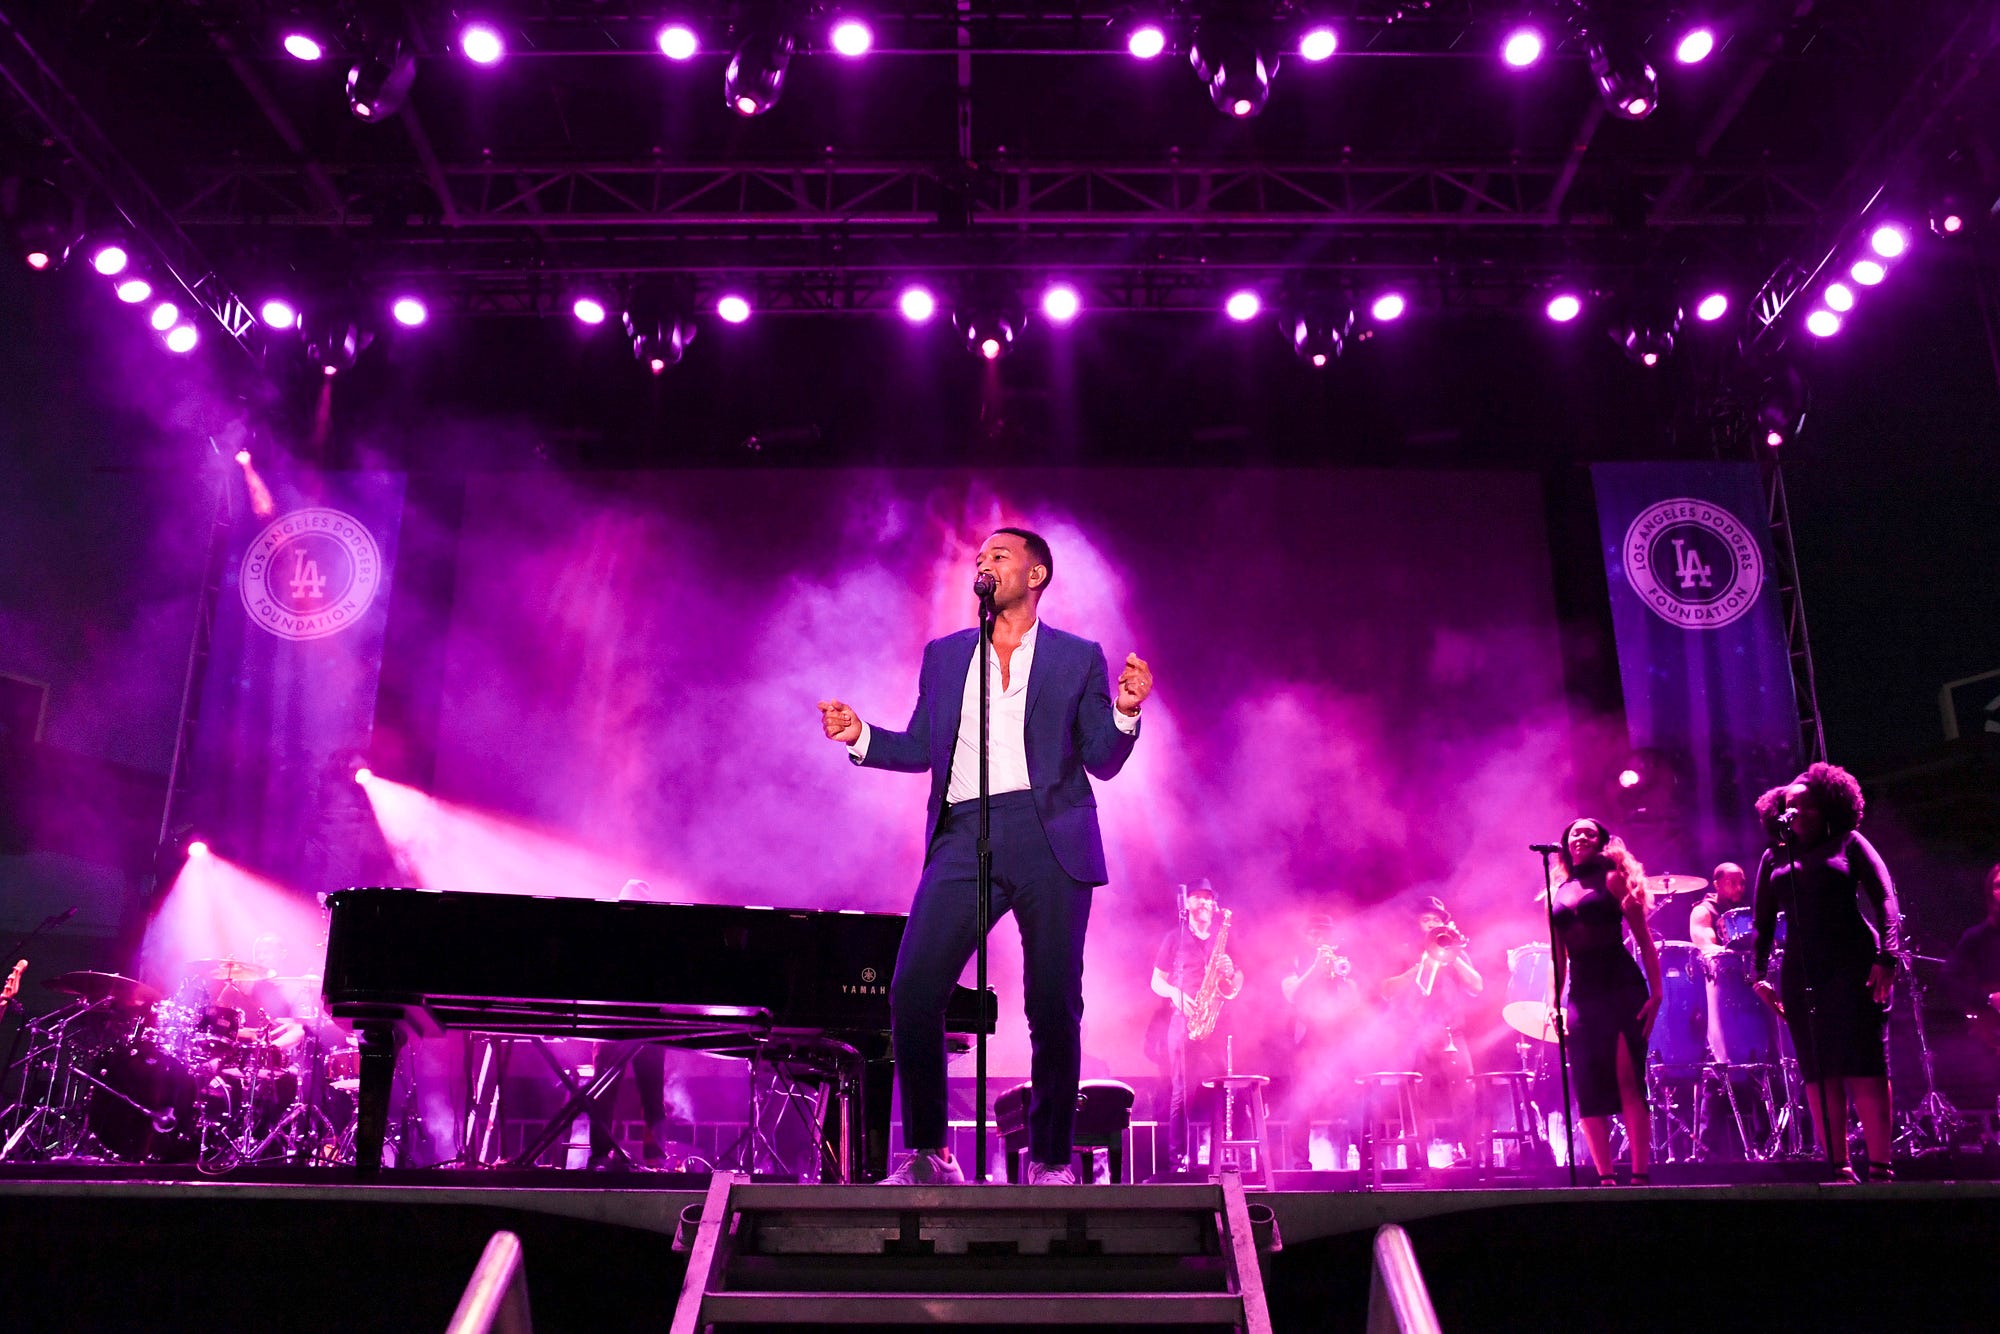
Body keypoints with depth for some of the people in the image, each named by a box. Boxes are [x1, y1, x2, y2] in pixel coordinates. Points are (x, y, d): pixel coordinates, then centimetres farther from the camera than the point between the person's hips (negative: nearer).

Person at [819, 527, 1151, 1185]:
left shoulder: (1079, 657, 12)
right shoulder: (944, 655, 20)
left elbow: (1102, 762, 8)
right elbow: (921, 750, 20)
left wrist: (1124, 711, -10)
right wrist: (860, 736, 4)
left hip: (1048, 839, -2)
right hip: (962, 836, 2)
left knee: (1054, 1006, -1)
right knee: (912, 994, -8)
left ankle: (1050, 1158, 16)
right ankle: (926, 1151, 7)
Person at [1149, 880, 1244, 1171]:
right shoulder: (1175, 937, 10)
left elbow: (1237, 987, 17)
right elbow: (1156, 981, 10)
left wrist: (1230, 973, -6)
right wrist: (1174, 993, -10)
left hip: (1217, 1021, 3)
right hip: (1183, 1019, -2)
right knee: (1182, 1090, -9)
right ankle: (1179, 1159, -8)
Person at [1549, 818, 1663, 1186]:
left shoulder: (1612, 879, 3)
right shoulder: (1559, 892, 15)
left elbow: (1643, 936, -2)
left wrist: (1656, 991, -11)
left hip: (1622, 989, -4)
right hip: (1582, 996, 5)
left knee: (1628, 1081, -9)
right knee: (1589, 1087, -1)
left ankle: (1641, 1173, -8)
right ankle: (1605, 1177, 3)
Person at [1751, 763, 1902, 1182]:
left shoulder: (1849, 843, 6)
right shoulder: (1774, 858, 15)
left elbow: (1885, 899, -2)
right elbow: (1763, 922, 15)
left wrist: (1886, 957, -13)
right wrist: (1759, 972, 6)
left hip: (1854, 965, -4)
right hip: (1801, 974, 4)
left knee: (1863, 1067, -7)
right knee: (1818, 1072, 1)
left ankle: (1879, 1167, -5)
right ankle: (1839, 1168, 3)